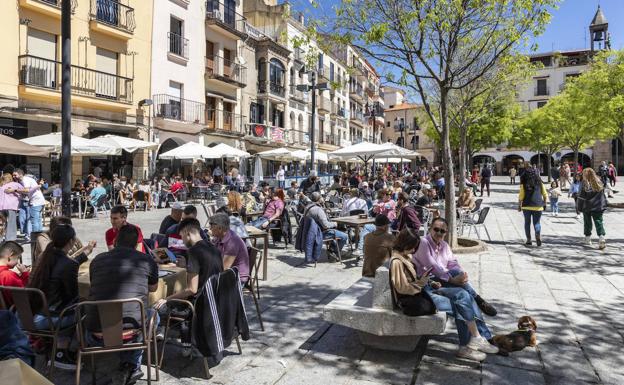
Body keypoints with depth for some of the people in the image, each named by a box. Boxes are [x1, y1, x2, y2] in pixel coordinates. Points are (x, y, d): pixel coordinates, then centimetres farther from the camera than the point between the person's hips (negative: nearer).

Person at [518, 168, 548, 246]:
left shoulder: (523, 184, -6)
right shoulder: (540, 183, 1)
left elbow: (521, 197, -6)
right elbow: (545, 195, 6)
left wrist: (519, 206, 4)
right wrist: (544, 204, 18)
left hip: (526, 206, -1)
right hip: (538, 206, 1)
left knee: (527, 223, 11)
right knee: (536, 222, 9)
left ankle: (528, 240, 11)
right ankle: (538, 235, -17)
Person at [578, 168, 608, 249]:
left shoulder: (584, 184, -11)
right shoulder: (599, 183, 4)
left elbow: (581, 197, -11)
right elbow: (603, 195, 12)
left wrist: (580, 207, -4)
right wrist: (603, 205, 21)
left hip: (587, 207, -3)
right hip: (598, 207, 3)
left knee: (587, 223, 11)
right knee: (599, 222, 3)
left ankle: (588, 239, 19)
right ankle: (601, 237, -15)